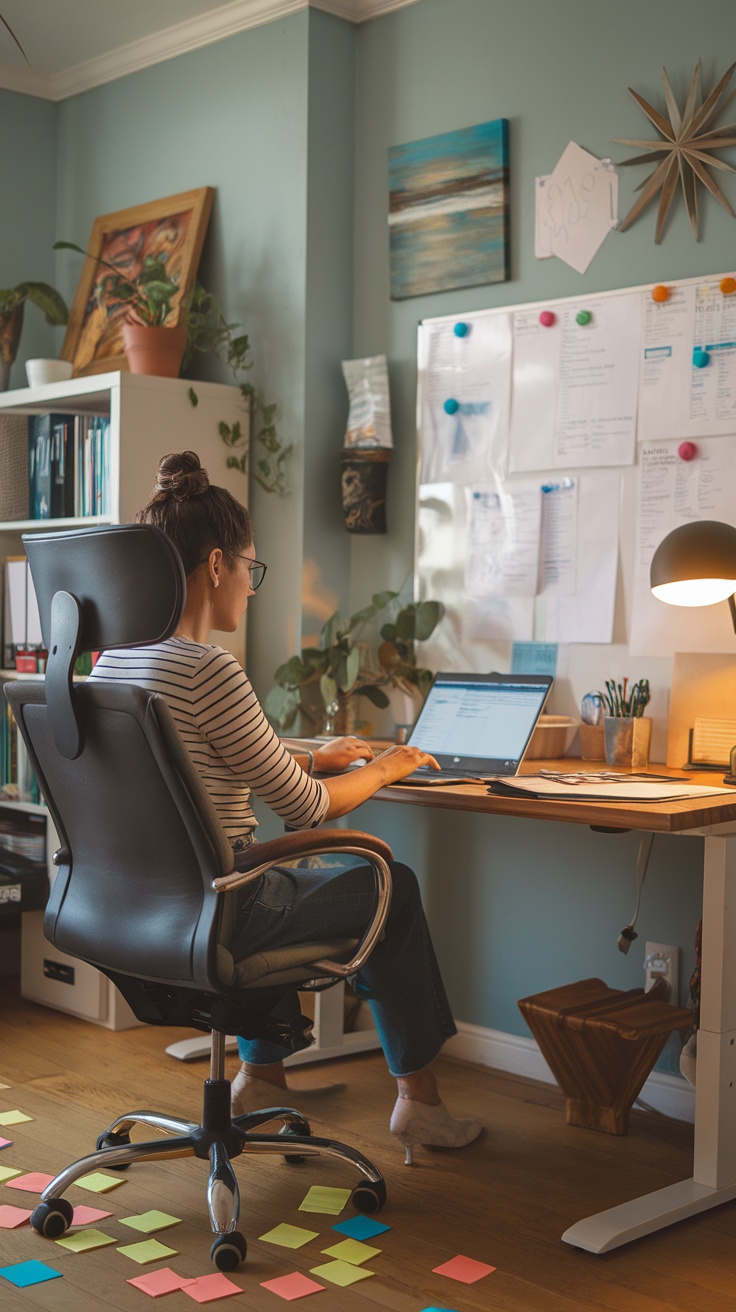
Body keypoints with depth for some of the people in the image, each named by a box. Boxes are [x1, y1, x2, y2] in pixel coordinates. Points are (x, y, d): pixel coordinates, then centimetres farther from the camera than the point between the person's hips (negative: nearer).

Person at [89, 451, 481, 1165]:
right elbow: (305, 809, -15)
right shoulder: (208, 671, -24)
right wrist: (382, 770, 4)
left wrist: (313, 758, 23)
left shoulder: (113, 658, 3)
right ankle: (418, 1098, 27)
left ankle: (261, 1071, 41)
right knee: (392, 886, 14)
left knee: (286, 879, 36)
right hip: (215, 915, -8)